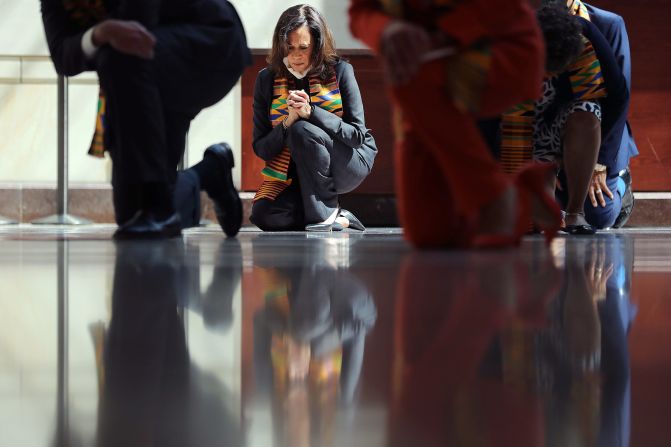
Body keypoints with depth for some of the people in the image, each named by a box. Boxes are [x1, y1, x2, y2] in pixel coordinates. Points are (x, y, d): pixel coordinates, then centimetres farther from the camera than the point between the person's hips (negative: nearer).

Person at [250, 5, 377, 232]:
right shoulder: (267, 79, -2)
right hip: (292, 174, 3)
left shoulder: (339, 71, -9)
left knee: (302, 130, -32)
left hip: (351, 161, -3)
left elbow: (357, 135, -13)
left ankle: (324, 212, -19)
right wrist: (287, 122, -25)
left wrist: (311, 112, -27)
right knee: (264, 215, -24)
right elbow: (261, 149, -4)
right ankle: (338, 220, -2)